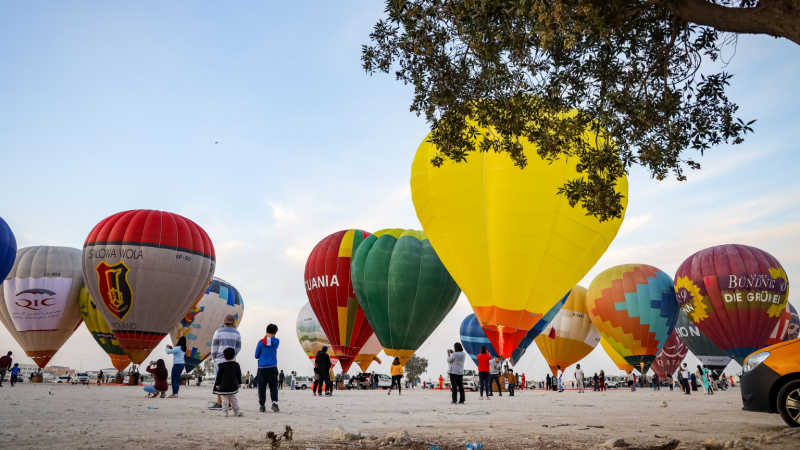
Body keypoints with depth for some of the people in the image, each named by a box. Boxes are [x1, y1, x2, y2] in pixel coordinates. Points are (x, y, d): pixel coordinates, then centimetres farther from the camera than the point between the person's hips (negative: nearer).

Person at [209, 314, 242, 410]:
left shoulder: (218, 331, -5)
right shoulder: (236, 333, 4)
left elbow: (214, 345, -6)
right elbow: (238, 347, 9)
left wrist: (213, 358, 5)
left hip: (220, 359, -3)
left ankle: (219, 404, -4)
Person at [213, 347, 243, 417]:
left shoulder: (222, 366, -8)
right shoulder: (236, 365, -1)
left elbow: (219, 376, -5)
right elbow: (239, 375, 6)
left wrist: (217, 384, 4)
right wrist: (239, 383, 18)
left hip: (224, 386, -2)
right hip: (233, 386, 2)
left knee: (225, 399, 6)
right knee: (233, 398, 13)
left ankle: (225, 412, 4)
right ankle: (237, 412, 13)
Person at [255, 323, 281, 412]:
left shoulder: (261, 342, -4)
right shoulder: (277, 341, -1)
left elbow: (256, 356, 4)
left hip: (262, 368, -1)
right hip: (272, 368, 1)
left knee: (262, 388, 7)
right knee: (273, 387, 5)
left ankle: (262, 406, 11)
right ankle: (274, 403, -13)